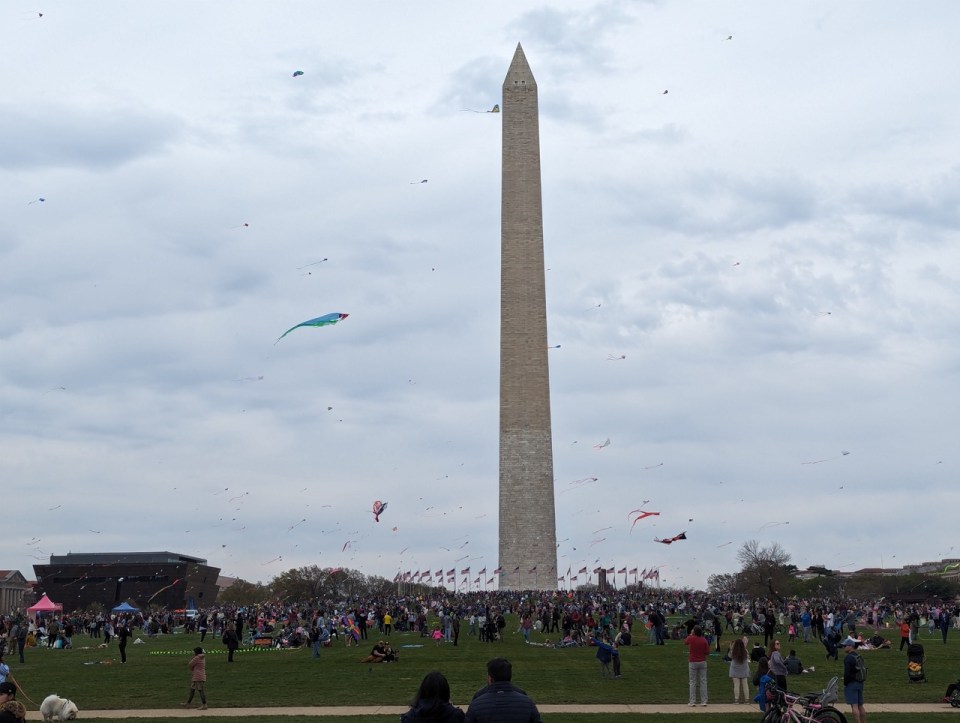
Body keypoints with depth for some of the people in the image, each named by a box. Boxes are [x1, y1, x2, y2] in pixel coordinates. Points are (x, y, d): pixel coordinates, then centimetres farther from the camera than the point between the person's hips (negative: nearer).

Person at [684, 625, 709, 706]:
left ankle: (692, 701, 3)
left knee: (692, 682, 4)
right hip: (702, 662, 1)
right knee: (703, 682, 5)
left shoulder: (691, 638, -9)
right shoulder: (704, 640, -6)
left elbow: (685, 642, 15)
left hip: (693, 662, -1)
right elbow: (707, 652, -4)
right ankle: (704, 701, 4)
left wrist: (690, 634, 23)